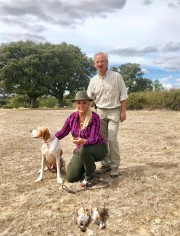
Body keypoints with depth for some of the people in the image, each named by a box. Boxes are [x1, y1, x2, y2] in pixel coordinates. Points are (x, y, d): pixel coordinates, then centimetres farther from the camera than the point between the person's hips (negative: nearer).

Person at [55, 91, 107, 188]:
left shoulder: (94, 117, -23)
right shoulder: (72, 117, -9)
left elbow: (93, 138, -30)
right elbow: (63, 132, 6)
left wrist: (83, 141, -50)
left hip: (98, 148, -5)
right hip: (80, 150, 5)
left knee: (83, 150, -40)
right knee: (70, 177, -8)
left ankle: (90, 176, -12)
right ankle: (89, 167, 22)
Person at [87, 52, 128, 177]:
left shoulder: (116, 76, -5)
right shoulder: (93, 80, 5)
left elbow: (123, 95, -3)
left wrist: (123, 111, -8)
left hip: (114, 111, -4)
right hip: (100, 112, 4)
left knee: (112, 139, -11)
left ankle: (115, 166, 3)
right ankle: (106, 164, 20)